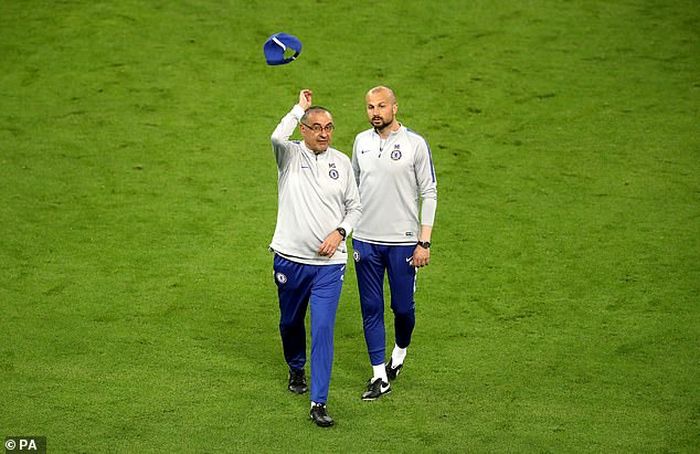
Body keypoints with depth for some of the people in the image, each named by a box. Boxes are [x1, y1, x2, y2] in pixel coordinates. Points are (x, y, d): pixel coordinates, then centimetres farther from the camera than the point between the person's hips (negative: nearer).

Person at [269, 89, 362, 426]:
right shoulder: (290, 155, -3)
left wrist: (340, 232, -5)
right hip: (290, 258, 0)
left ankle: (318, 403, -8)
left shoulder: (342, 162, 6)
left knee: (323, 329, -9)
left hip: (330, 262, 0)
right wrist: (300, 108, -14)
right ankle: (296, 370, 48)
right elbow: (277, 137, -28)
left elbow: (355, 207, 13)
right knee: (290, 322, 18)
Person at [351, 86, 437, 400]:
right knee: (371, 309, 3)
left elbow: (429, 193, -4)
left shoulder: (415, 144, -6)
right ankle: (380, 377, 10)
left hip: (403, 241, -3)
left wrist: (424, 242, -9)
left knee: (403, 307, 4)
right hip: (365, 240, 3)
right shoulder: (361, 141, 7)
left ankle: (400, 351, 34)